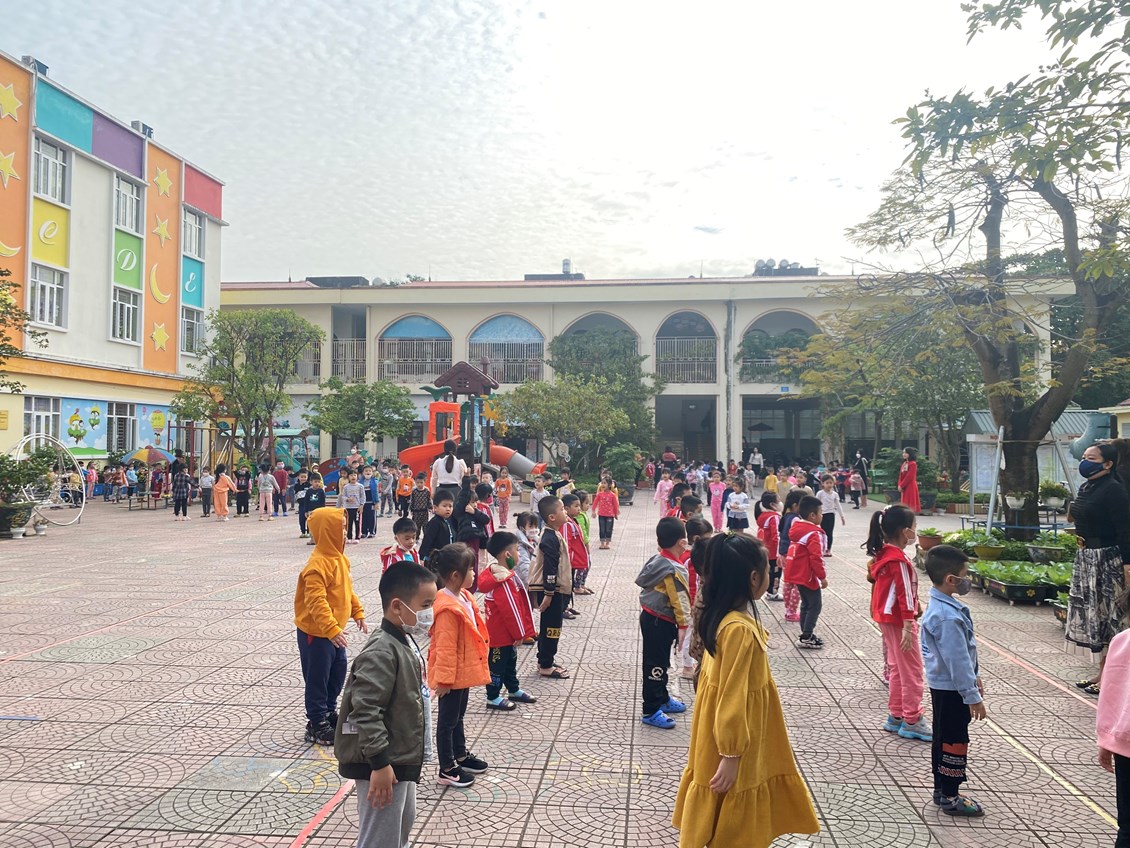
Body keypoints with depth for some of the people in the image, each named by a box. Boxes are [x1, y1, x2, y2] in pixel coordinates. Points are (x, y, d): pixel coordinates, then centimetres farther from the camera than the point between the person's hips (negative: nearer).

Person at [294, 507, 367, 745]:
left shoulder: (339, 558, 5)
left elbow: (347, 589, 17)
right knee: (317, 678, 3)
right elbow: (316, 602, -31)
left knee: (338, 672, 20)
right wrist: (332, 630, -34)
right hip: (316, 633, -9)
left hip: (334, 631, 9)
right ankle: (317, 725, 16)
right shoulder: (318, 564, -25)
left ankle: (329, 712, 37)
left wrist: (357, 613, 14)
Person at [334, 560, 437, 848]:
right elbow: (365, 710, -29)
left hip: (403, 759, 10)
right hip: (383, 765, -10)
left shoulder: (406, 643, 7)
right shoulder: (381, 652, -25)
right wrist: (380, 763, -27)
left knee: (403, 824, 26)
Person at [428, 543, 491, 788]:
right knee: (448, 720, 6)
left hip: (463, 671, 9)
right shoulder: (448, 608, -29)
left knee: (458, 715, 24)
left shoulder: (464, 597, 2)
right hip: (451, 675, -9)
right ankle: (447, 769, 18)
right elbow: (445, 648, -26)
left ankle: (460, 755, 40)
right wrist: (444, 678, -22)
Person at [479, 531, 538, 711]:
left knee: (510, 661, 23)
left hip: (506, 631, 10)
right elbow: (510, 610, -26)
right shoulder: (504, 581, -29)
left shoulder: (494, 573, 4)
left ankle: (514, 690, 38)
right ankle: (493, 698, 18)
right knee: (498, 664, 5)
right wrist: (519, 633, -15)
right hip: (501, 633, -10)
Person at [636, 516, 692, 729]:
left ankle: (662, 699, 37)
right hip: (659, 622, -10)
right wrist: (683, 625, -18)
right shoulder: (674, 570, -24)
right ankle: (651, 711, 7)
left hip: (651, 617, 10)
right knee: (656, 664, -1)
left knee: (660, 662, 22)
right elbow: (680, 600, -23)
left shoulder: (658, 560, 4)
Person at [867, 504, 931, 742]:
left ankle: (895, 716, 25)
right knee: (912, 670, 0)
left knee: (898, 668, 18)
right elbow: (905, 594, -22)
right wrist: (908, 626, -22)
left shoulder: (883, 554, 7)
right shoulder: (899, 560, -21)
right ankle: (912, 721, 8)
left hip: (885, 618, 10)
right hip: (898, 620, -10)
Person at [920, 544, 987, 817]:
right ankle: (950, 798, 16)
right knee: (954, 742, 3)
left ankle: (942, 789, 31)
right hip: (952, 688, -10)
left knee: (943, 738, 19)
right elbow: (957, 659, -25)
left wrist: (974, 677, 23)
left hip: (942, 684, 10)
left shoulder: (939, 605, 5)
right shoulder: (948, 617, -28)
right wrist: (973, 696, -18)